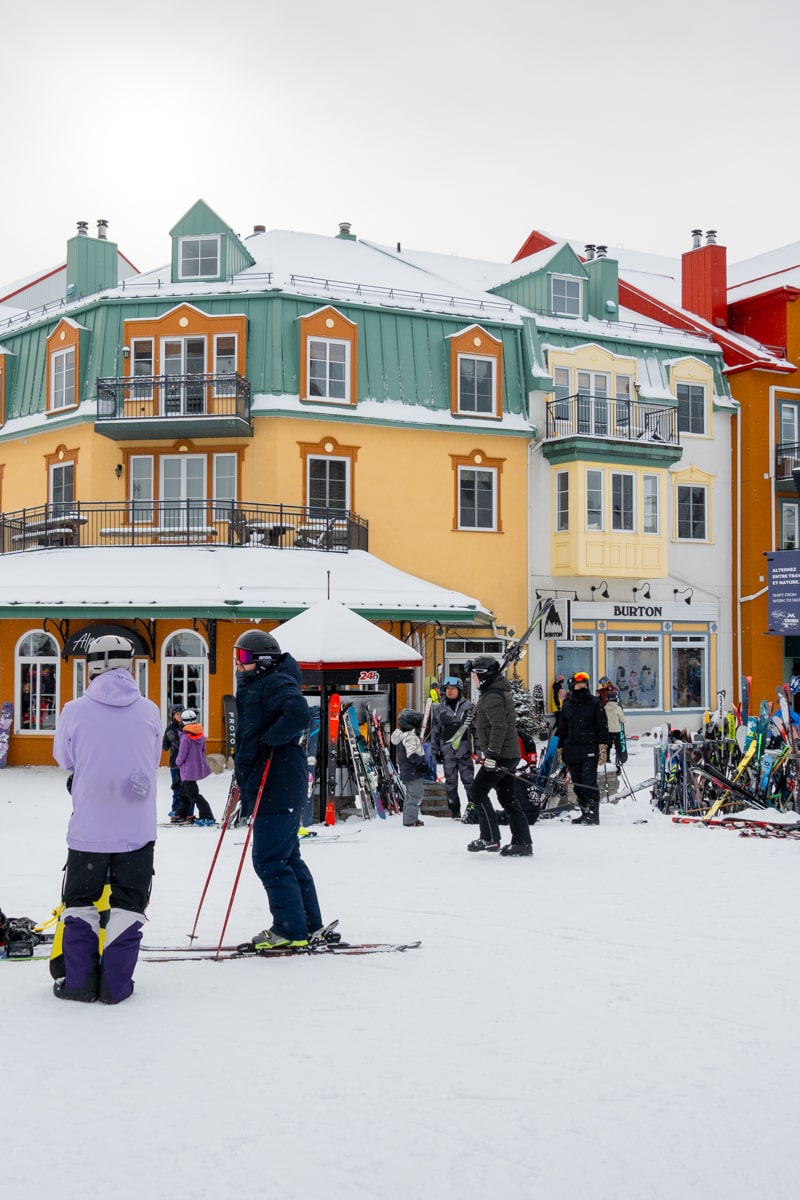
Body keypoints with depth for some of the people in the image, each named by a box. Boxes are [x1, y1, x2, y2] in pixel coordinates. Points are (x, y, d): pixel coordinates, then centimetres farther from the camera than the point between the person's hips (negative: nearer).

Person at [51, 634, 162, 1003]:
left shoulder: (75, 711, -9)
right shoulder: (149, 711, -3)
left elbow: (64, 758, 6)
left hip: (88, 829, -1)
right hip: (138, 829, 1)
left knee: (80, 902, 13)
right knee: (127, 905, 10)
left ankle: (78, 980, 14)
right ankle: (116, 983, 10)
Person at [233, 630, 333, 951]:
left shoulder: (276, 683, -14)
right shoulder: (253, 687, 19)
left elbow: (299, 714, -32)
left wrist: (270, 739, -21)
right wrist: (242, 768, 19)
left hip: (277, 787, -11)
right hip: (268, 786, 11)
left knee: (269, 860, -7)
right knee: (286, 858, 15)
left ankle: (291, 930, 0)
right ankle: (311, 926, 22)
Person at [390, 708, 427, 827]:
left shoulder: (401, 736, 13)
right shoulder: (410, 737, -19)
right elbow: (412, 755, -25)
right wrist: (423, 764, -21)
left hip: (405, 771, 10)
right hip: (413, 772, -10)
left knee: (410, 795, 18)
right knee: (416, 796, -7)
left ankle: (408, 819, 23)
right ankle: (411, 820, -8)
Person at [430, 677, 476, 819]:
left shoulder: (469, 706, 2)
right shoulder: (439, 709, 8)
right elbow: (435, 731, 11)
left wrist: (478, 747, -2)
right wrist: (435, 751, 8)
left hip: (464, 750, -2)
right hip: (447, 752, 2)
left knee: (468, 780, -2)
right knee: (451, 782, 6)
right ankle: (455, 811, 13)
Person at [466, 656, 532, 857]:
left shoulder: (492, 696, -16)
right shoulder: (501, 690, 17)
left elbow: (499, 727, -24)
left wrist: (492, 754, -25)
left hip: (500, 755, -10)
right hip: (510, 753, 10)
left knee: (478, 792, -4)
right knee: (509, 799, 11)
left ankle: (490, 838, -3)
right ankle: (522, 842, 10)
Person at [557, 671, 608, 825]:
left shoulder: (595, 703, 4)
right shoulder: (567, 705, 15)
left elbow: (603, 726, 1)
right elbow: (562, 729, 20)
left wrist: (602, 746, -7)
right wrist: (561, 749, 15)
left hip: (589, 750, -5)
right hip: (572, 750, 5)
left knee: (589, 782, -12)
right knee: (578, 784, 6)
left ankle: (593, 814, -12)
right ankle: (585, 813, 14)